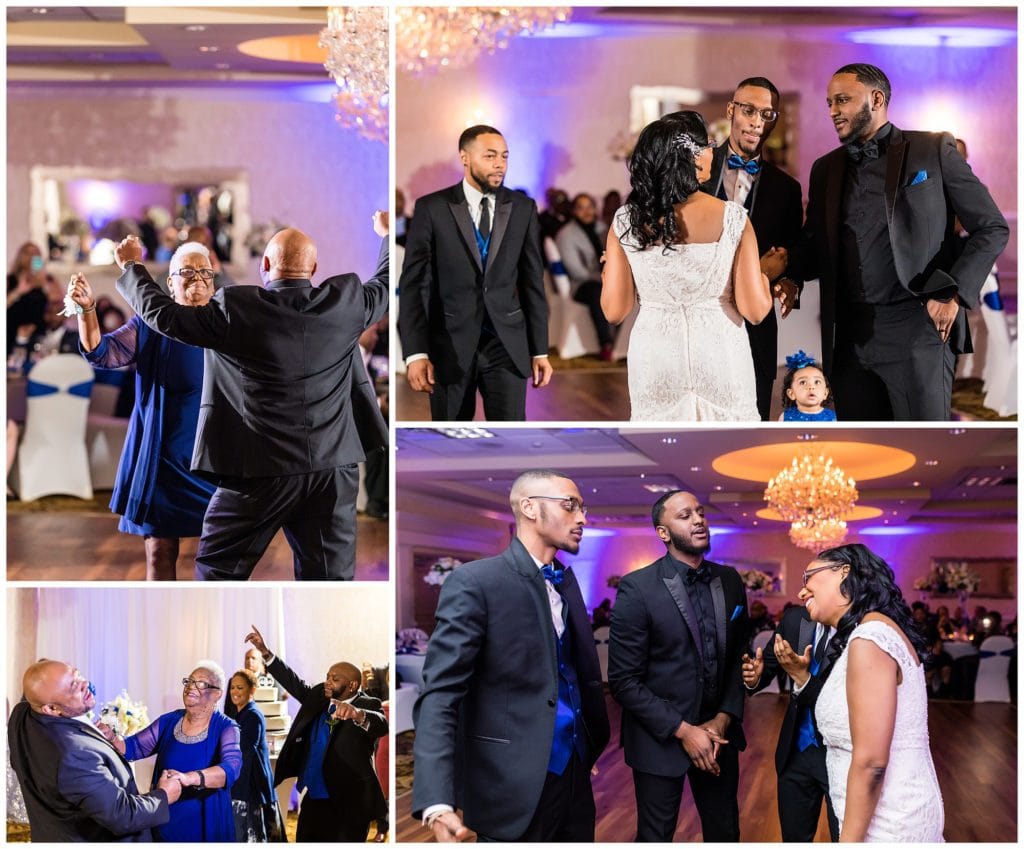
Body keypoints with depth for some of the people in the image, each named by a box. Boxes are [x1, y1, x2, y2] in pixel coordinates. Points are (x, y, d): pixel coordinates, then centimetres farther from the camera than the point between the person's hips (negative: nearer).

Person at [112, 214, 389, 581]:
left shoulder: (236, 308, -9)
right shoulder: (344, 302, 0)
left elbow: (162, 314, -2)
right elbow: (386, 286, 20)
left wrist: (131, 266, 15)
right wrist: (387, 235, 39)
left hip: (259, 471, -3)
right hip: (333, 468, 3)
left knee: (218, 572, 11)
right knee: (331, 576, 6)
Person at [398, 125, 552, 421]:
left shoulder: (523, 208, 5)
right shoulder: (432, 208, -3)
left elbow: (533, 282, 8)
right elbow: (413, 283, -5)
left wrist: (540, 351, 5)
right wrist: (415, 353, -14)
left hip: (507, 343, 1)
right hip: (450, 345, -1)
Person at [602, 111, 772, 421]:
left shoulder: (627, 220, -5)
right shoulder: (731, 217, -10)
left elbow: (614, 311, -3)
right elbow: (755, 309, -10)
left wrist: (609, 272, 17)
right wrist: (765, 275, 10)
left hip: (655, 362, 2)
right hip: (720, 359, -2)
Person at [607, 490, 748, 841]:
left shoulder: (730, 581, 2)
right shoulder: (637, 589, -14)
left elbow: (739, 657, 8)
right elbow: (624, 681, -14)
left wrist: (723, 719, -6)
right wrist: (683, 730, -16)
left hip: (717, 732, 4)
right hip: (661, 737, -4)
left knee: (725, 833, 14)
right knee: (656, 837, 8)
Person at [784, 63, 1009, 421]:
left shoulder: (934, 151, 2)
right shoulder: (826, 169, 15)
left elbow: (992, 229, 2)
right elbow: (815, 250, 17)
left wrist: (955, 294, -9)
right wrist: (784, 269, -6)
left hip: (918, 328, -4)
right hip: (849, 335, 4)